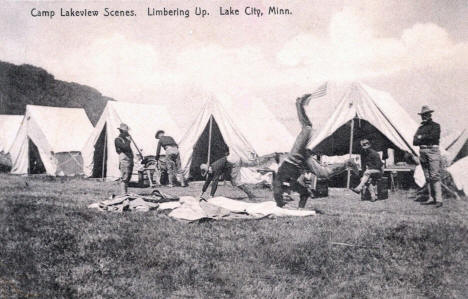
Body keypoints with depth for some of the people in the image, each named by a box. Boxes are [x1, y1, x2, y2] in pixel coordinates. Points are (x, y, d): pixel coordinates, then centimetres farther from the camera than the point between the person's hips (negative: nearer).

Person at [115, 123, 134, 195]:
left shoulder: (125, 139, 20)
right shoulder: (118, 140, -7)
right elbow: (125, 147, -22)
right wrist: (128, 141, -8)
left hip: (130, 161, 9)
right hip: (124, 161, -9)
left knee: (128, 178, 11)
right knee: (124, 178, -11)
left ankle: (126, 193, 17)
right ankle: (123, 194, -11)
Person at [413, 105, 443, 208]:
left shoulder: (435, 125, 5)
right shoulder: (420, 128, 20)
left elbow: (433, 136, -13)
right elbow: (415, 142, 9)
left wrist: (421, 137, -1)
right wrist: (426, 139, -7)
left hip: (432, 151, -6)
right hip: (422, 153, 6)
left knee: (434, 176, -12)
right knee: (427, 177, 4)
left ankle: (439, 200, -13)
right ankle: (431, 198, 7)